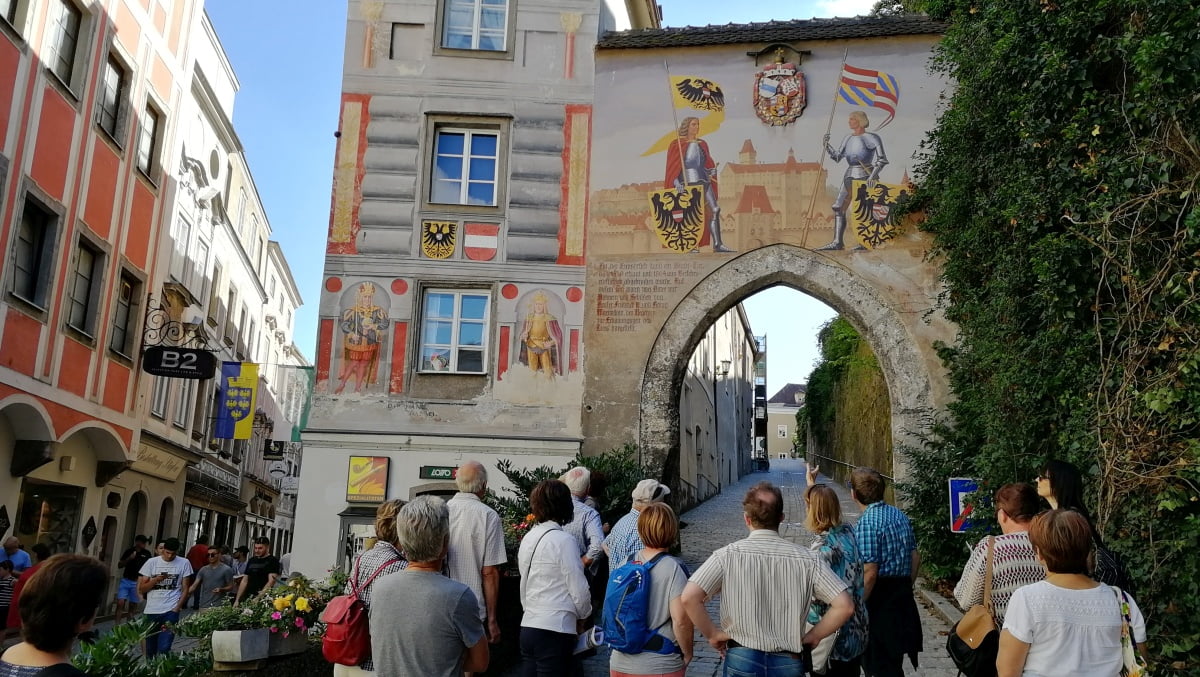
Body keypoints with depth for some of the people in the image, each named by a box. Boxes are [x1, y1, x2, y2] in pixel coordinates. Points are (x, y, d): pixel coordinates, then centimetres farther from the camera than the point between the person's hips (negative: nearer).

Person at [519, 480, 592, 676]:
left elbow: (526, 583, 12)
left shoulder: (528, 539, 8)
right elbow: (579, 590, -10)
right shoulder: (563, 540, -13)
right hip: (554, 630, -7)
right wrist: (584, 614, 7)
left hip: (528, 626, 7)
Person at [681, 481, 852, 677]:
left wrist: (712, 634, -4)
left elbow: (689, 598, -18)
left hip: (741, 660, -1)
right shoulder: (806, 560, -5)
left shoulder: (728, 555, -10)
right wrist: (814, 636, 5)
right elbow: (844, 606, -7)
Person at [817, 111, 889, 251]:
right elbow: (837, 157, 14)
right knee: (838, 207, -2)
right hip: (850, 176, 7)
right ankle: (837, 242, -3)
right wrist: (826, 145, 2)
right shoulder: (848, 139, 17)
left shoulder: (871, 138, -4)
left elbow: (882, 159, -10)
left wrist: (873, 175, -21)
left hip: (864, 176, -7)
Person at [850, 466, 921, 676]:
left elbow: (870, 573, -21)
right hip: (903, 595, 8)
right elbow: (915, 558, 13)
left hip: (879, 598, -8)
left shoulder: (866, 522, -18)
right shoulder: (900, 515, 7)